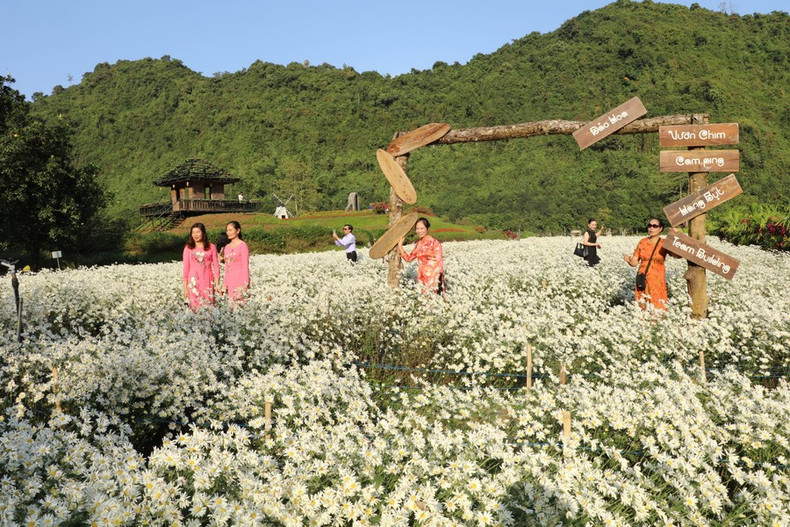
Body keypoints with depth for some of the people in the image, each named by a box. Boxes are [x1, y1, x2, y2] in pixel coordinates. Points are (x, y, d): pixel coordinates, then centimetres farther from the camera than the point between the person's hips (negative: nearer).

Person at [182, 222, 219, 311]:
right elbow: (186, 267, 6)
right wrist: (185, 287, 3)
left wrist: (217, 284, 0)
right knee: (195, 307, -3)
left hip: (207, 281, 0)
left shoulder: (211, 247, 4)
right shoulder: (188, 248, 4)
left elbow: (215, 265, 6)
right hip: (194, 282, 0)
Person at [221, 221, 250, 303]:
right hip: (230, 281, 6)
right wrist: (225, 284, 15)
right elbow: (227, 267, 18)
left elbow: (245, 266, -8)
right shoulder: (227, 247, 16)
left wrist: (245, 284, -13)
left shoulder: (242, 245, -5)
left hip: (240, 280, -6)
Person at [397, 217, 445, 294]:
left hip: (433, 278, -6)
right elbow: (409, 258, 20)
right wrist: (400, 245, 11)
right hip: (422, 279, 6)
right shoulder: (418, 244, 10)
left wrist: (438, 280, -17)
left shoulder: (434, 242, -10)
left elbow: (440, 262, -12)